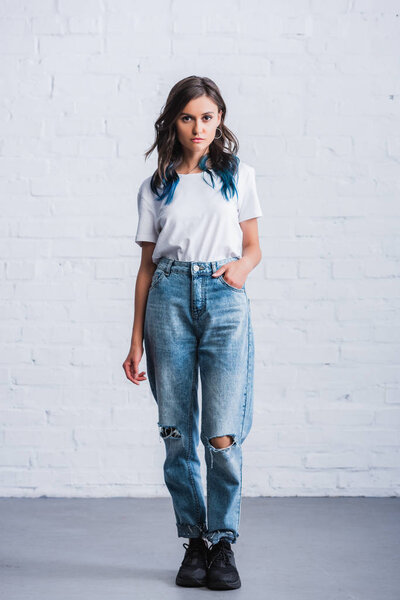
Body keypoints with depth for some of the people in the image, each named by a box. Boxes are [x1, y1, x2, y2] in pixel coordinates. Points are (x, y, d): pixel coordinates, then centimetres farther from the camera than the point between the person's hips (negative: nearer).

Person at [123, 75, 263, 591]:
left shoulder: (238, 175, 12)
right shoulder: (156, 187, 13)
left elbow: (253, 245, 14)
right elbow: (147, 264, 13)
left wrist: (241, 265, -11)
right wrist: (136, 341, 9)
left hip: (225, 299, -1)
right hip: (170, 298, 1)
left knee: (222, 436, -9)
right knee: (177, 435, 1)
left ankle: (222, 543, 8)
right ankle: (194, 541, 16)